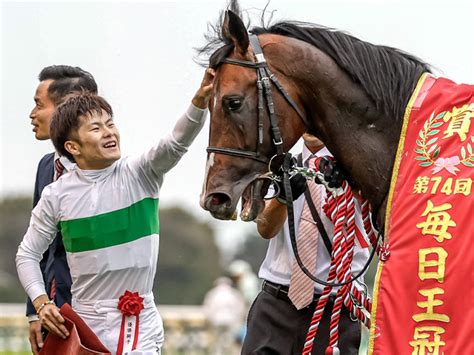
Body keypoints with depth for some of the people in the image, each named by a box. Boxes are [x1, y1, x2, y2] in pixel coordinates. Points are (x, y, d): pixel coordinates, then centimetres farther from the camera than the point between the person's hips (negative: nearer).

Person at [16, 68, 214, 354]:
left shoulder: (141, 174, -5)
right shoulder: (57, 195, -3)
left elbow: (178, 142, -23)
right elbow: (28, 254, 6)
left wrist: (200, 101, -41)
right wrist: (41, 303, -8)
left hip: (142, 322, 0)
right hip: (87, 322, 0)